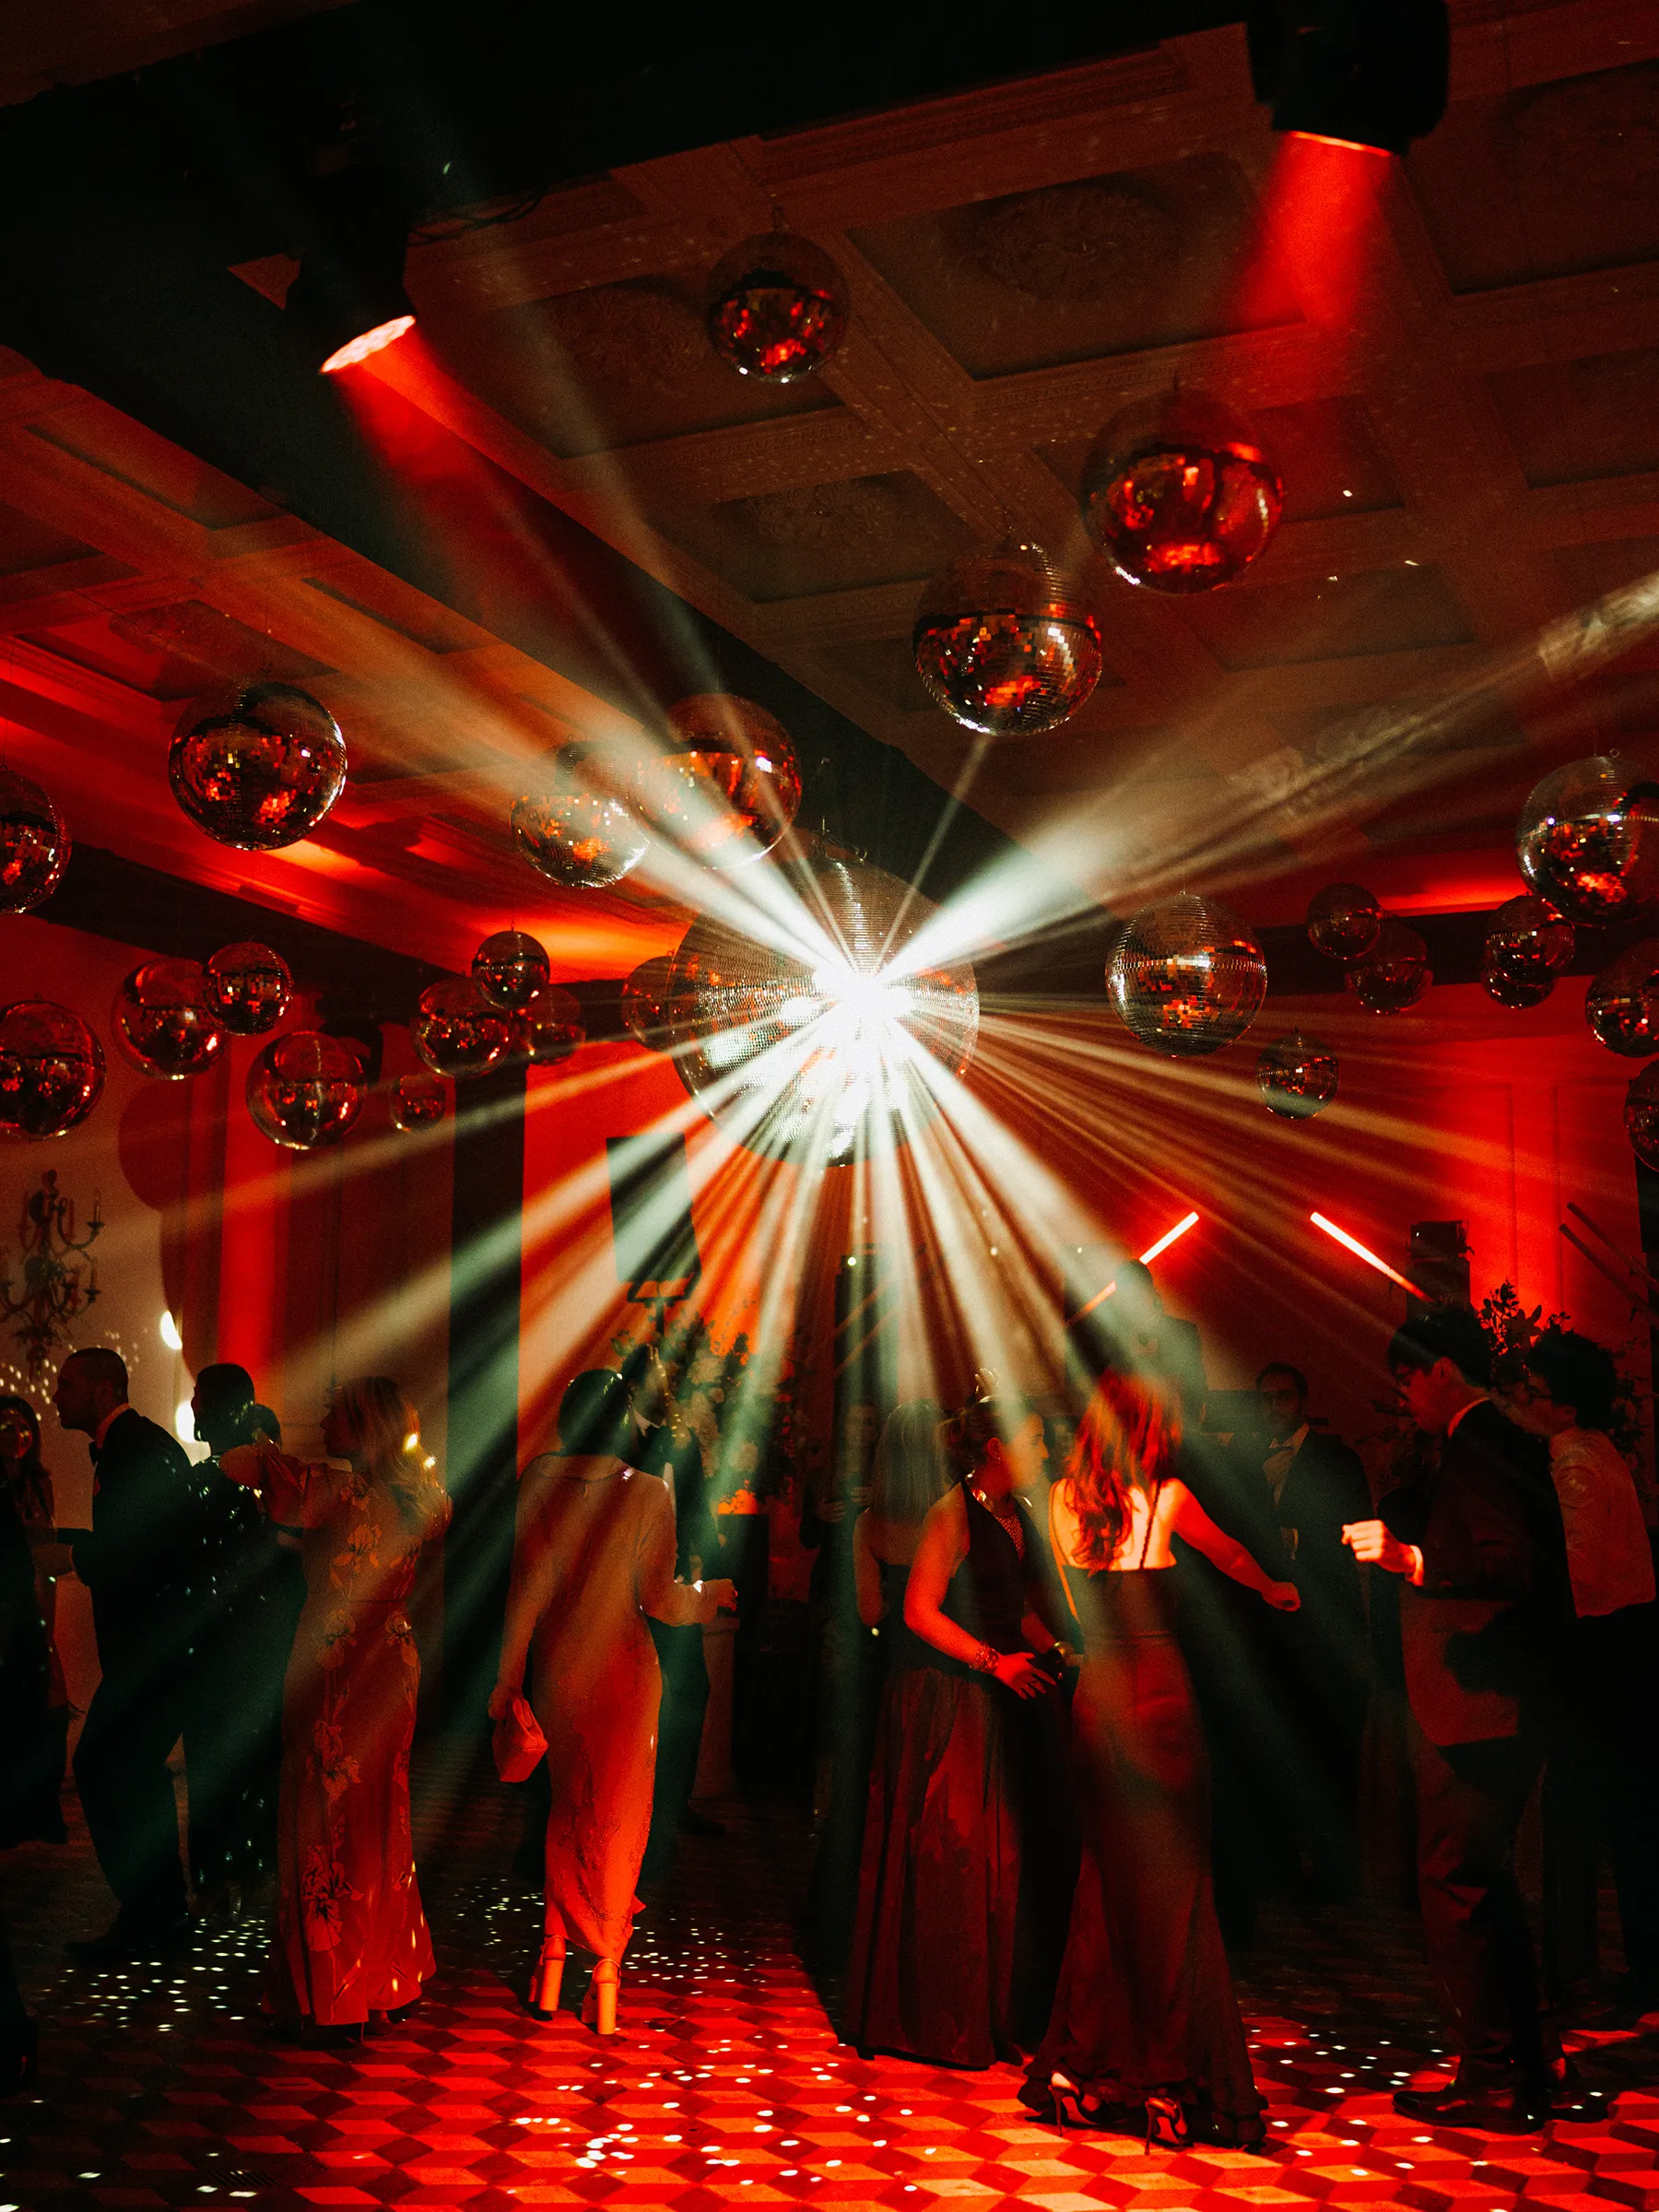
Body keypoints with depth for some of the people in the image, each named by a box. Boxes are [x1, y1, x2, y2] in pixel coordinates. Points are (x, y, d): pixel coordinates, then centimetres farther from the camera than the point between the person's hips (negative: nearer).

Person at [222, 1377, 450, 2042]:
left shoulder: (338, 1491, -19)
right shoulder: (408, 1500, 2)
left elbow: (233, 1463, -20)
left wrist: (266, 1449, 2)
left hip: (335, 1671, -8)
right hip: (393, 1664, 8)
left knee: (327, 1829, 2)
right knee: (380, 1822, 18)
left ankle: (331, 2003, 10)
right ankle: (389, 1977, 29)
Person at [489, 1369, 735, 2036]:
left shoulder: (540, 1478, -4)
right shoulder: (647, 1494, -11)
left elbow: (526, 1585, -4)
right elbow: (659, 1599, -12)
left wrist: (509, 1674, 2)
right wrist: (711, 1596, 8)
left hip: (556, 1667, 3)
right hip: (622, 1669, -3)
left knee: (568, 1811, 20)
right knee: (618, 1819, 10)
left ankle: (553, 1963, 18)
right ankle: (605, 1978, 12)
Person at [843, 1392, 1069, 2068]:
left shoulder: (1018, 1516, 11)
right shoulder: (952, 1514, -12)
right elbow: (921, 1611, -16)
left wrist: (1054, 1652, 1)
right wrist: (994, 1661, -21)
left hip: (1000, 1700, 8)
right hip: (942, 1698, -8)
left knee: (1004, 1852, 9)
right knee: (945, 1854, -2)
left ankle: (992, 2010, 18)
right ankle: (933, 2018, 10)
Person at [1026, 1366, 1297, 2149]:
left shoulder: (1063, 1501, 5)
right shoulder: (1166, 1498, -7)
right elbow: (1230, 1555, 14)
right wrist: (1274, 1589, 33)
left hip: (1094, 1695, 5)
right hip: (1156, 1693, -5)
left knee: (1104, 1876, 15)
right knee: (1172, 1884, 3)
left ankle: (1083, 2069, 19)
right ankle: (1171, 2080, 7)